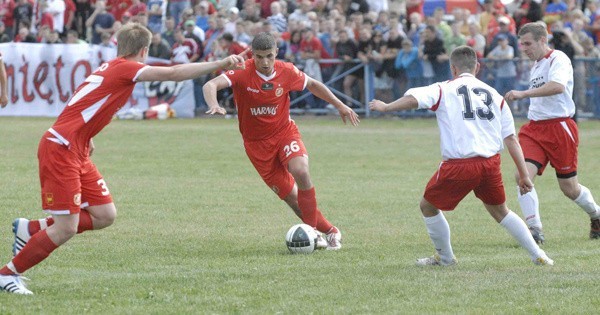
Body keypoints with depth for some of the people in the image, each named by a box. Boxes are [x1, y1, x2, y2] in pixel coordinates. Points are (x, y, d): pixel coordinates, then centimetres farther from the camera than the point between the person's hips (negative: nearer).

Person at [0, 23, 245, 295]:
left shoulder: (110, 68, 16)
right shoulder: (124, 68, -11)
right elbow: (173, 73, -19)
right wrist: (220, 64, -18)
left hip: (77, 152, 10)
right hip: (60, 149, -10)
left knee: (105, 216, 5)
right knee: (65, 229, -10)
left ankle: (30, 230, 15)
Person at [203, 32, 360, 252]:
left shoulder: (287, 72, -10)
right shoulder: (242, 72, -19)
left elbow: (312, 85, 10)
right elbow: (210, 86, -31)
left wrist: (340, 105, 11)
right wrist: (214, 105, -52)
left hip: (284, 132, 1)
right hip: (257, 142, -1)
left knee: (300, 172, -28)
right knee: (290, 195, -2)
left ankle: (312, 231, -13)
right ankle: (329, 231, 15)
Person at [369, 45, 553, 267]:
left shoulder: (444, 90, 5)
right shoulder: (493, 95, 15)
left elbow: (413, 98, -13)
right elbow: (511, 138, 12)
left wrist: (386, 107, 2)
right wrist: (523, 174, 14)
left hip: (459, 164, -4)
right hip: (491, 162, 4)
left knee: (428, 206, 18)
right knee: (500, 211, 24)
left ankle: (445, 257, 27)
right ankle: (538, 255, 20)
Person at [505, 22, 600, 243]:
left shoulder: (558, 59, -11)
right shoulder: (536, 65, 17)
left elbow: (557, 86, -32)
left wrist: (523, 94, -37)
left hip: (559, 127, -7)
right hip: (534, 128, 7)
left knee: (569, 188, 3)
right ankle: (534, 229, -16)